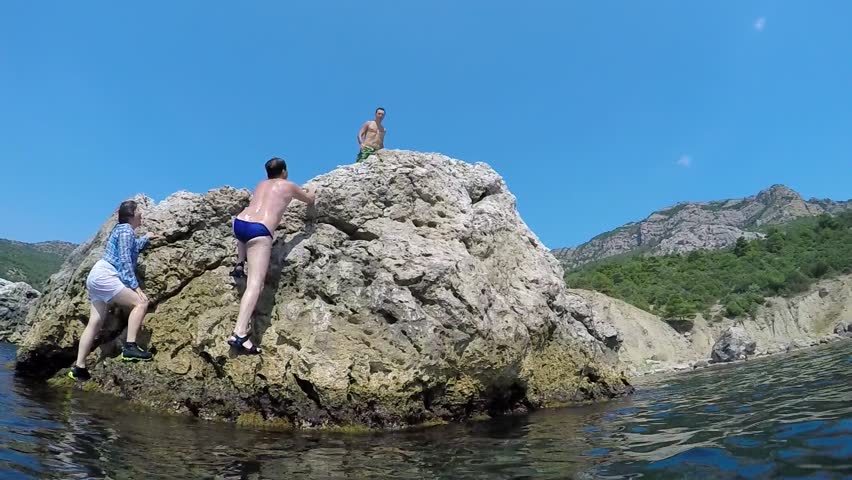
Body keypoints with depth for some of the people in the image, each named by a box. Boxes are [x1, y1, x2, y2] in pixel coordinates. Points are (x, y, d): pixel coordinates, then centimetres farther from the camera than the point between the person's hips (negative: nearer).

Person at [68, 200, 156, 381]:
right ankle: (130, 347, -24)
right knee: (140, 302, -17)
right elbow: (124, 261, -15)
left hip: (97, 276, 10)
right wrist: (136, 286, -18)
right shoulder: (126, 230, -7)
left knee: (95, 323, 7)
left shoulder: (122, 229, 22)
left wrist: (146, 239, 58)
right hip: (104, 275, -10)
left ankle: (79, 368, 8)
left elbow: (133, 247, 43)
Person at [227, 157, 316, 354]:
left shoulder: (261, 184, 29)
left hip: (239, 223, 6)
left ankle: (240, 264, 29)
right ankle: (239, 334, -28)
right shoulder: (288, 186, 16)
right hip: (259, 231, -6)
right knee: (255, 284, -15)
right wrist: (312, 191, 56)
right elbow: (310, 200, 33)